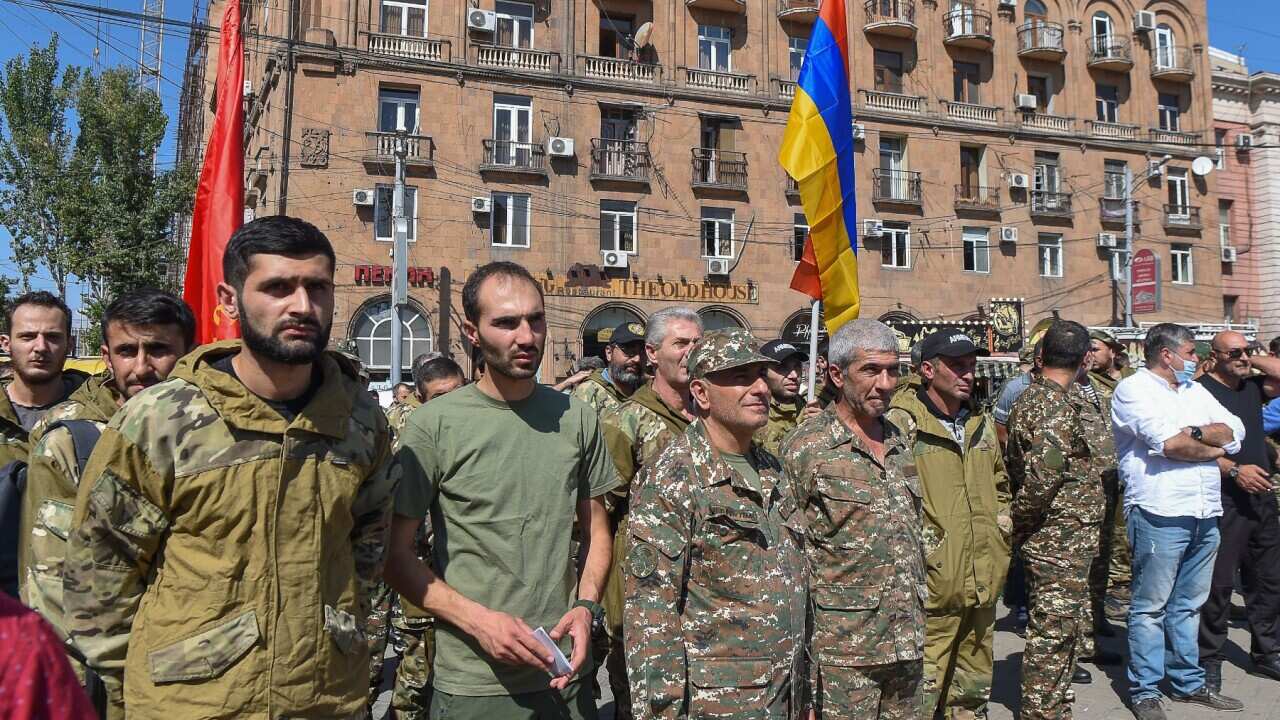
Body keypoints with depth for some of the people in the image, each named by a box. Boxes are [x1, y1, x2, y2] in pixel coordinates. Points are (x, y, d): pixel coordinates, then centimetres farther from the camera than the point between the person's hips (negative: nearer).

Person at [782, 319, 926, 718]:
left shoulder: (900, 441, 10)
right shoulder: (805, 448, -11)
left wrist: (918, 614, 19)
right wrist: (801, 645, -11)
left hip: (908, 641, 7)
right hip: (843, 647, -6)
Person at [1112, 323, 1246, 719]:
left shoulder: (1195, 391, 18)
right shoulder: (1133, 389, -6)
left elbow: (1235, 432, 7)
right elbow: (1169, 442, -18)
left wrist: (1195, 432, -10)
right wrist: (1214, 449, -2)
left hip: (1205, 514, 7)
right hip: (1160, 513, -7)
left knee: (1189, 604, 16)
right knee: (1151, 607, 1)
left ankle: (1188, 682, 27)